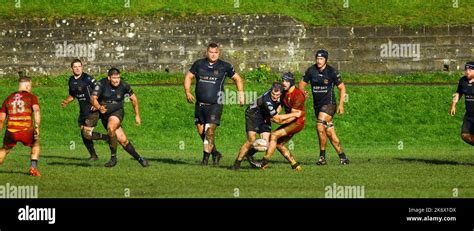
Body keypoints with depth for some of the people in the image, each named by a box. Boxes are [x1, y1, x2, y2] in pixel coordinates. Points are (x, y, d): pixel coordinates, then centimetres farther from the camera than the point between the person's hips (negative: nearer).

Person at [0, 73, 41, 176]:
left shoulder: (8, 98, 18)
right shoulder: (31, 97, 8)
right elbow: (36, 110, -12)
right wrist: (37, 127, -18)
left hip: (11, 132, 2)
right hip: (26, 131, -2)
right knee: (35, 144, 28)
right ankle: (33, 167, 11)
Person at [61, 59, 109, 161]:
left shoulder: (87, 78, -15)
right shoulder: (71, 81, 8)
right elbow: (72, 95, 24)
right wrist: (66, 101, 5)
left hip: (92, 110, -8)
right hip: (83, 111, 8)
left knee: (87, 134, -16)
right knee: (83, 134, 7)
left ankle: (108, 137, 3)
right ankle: (93, 155, 20)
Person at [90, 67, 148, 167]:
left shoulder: (124, 86, -9)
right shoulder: (102, 84, -13)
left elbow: (134, 98, 7)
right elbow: (93, 98, -20)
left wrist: (137, 115, 9)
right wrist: (99, 107, -41)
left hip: (117, 112, -1)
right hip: (105, 114, 1)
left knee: (111, 128, -34)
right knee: (122, 140, -6)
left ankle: (113, 157, -22)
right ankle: (139, 158, 11)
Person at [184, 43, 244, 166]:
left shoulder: (225, 66, 0)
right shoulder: (199, 64, 5)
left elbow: (237, 79, 12)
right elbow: (188, 76, 13)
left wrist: (241, 93, 3)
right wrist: (187, 92, 1)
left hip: (215, 104, -4)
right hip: (200, 104, 4)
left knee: (210, 130, -15)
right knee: (201, 131, 5)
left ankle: (206, 157, -10)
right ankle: (215, 153, 23)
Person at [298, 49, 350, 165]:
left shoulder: (332, 72, -7)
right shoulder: (311, 71, 3)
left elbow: (342, 88, 1)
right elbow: (301, 84, 11)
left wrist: (341, 104, -6)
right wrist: (302, 91, -12)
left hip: (329, 103, -5)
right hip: (317, 104, 5)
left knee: (320, 126, -23)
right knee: (329, 132, 4)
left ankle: (322, 156, -14)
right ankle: (342, 156, 13)